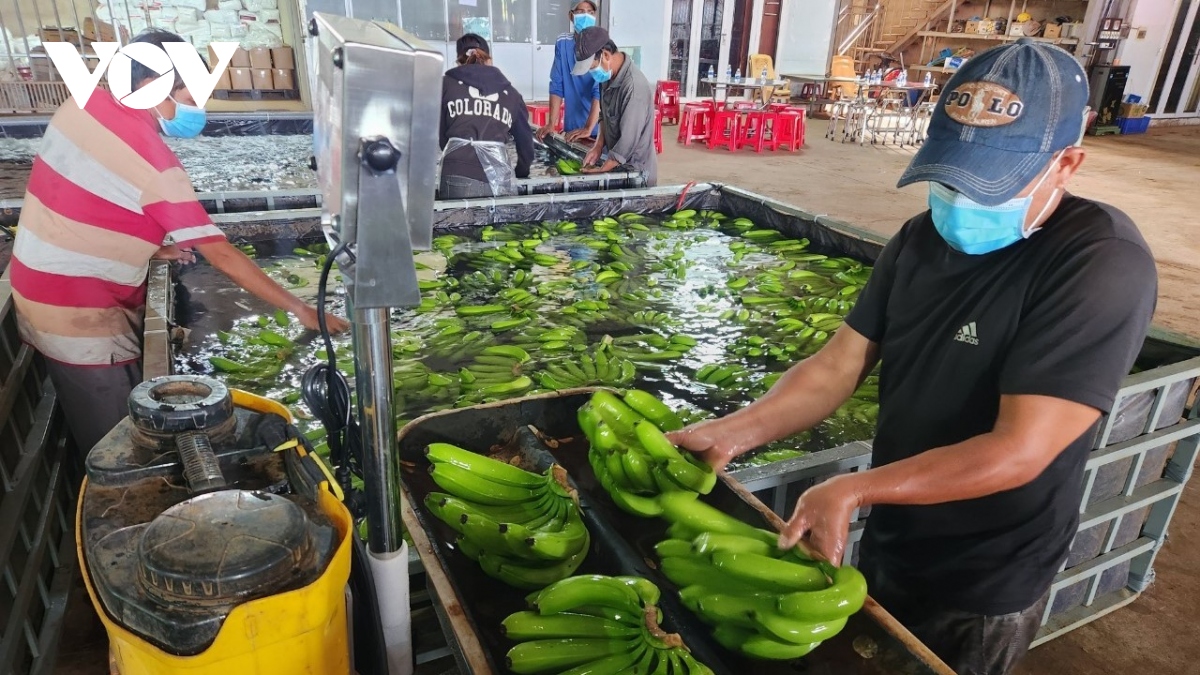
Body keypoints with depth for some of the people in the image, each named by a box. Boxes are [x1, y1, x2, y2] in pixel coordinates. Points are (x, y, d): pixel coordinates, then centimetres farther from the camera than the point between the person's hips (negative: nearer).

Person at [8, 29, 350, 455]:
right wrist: (300, 310, -20)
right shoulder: (154, 161, -25)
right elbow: (220, 254, -24)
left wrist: (146, 245, 10)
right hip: (80, 316, -9)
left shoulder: (84, 105, -1)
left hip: (41, 291, 9)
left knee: (105, 437, 23)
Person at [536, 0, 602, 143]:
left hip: (598, 129, -4)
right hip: (571, 127, 4)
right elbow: (557, 86, 4)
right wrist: (551, 123, -2)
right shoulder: (562, 43, 4)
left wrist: (588, 129, -25)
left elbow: (600, 91, -18)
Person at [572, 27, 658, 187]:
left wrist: (599, 171, -20)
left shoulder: (634, 87, -27)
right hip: (617, 163, 8)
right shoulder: (609, 75, -1)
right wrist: (598, 146, -1)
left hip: (636, 171, -7)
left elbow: (628, 141, -27)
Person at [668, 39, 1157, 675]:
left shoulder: (1103, 264, -25)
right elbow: (838, 365, -6)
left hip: (983, 587, -5)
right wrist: (732, 433, -19)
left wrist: (852, 490, -29)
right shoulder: (922, 237, -4)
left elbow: (1019, 451, -29)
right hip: (887, 541, 6)